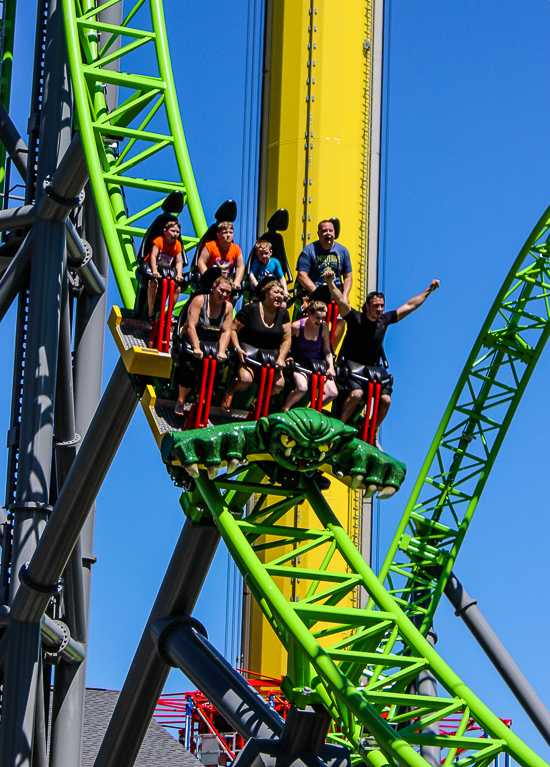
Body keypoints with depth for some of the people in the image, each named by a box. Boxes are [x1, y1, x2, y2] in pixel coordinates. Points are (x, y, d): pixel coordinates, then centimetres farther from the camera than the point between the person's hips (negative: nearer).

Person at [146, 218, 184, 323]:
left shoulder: (177, 244, 0)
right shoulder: (159, 240, -13)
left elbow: (179, 262, -5)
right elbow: (153, 256, -23)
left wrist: (179, 275, -24)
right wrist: (154, 271, -39)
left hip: (168, 270, 5)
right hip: (155, 268, -4)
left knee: (177, 287, -17)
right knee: (153, 282, -34)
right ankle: (151, 313, -24)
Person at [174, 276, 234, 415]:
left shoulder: (228, 307, 6)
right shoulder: (199, 300, -6)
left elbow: (226, 331, 0)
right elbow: (191, 325, -15)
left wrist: (221, 352, -16)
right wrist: (196, 348, -26)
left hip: (213, 346, 4)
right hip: (192, 342, -4)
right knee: (190, 367, -29)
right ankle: (181, 400, -8)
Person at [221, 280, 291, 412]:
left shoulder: (283, 314, 7)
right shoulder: (251, 309, -6)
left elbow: (286, 339, 8)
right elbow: (233, 329, -3)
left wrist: (281, 358, -6)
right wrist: (238, 349, -16)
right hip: (248, 351, -4)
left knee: (279, 384, -18)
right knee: (246, 379, -31)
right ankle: (229, 394, 5)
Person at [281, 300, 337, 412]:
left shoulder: (324, 327, -4)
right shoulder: (297, 326, -14)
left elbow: (327, 350, 5)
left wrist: (331, 367, -6)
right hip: (299, 361, -4)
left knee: (332, 393, -12)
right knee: (302, 387, -34)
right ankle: (284, 410, -6)